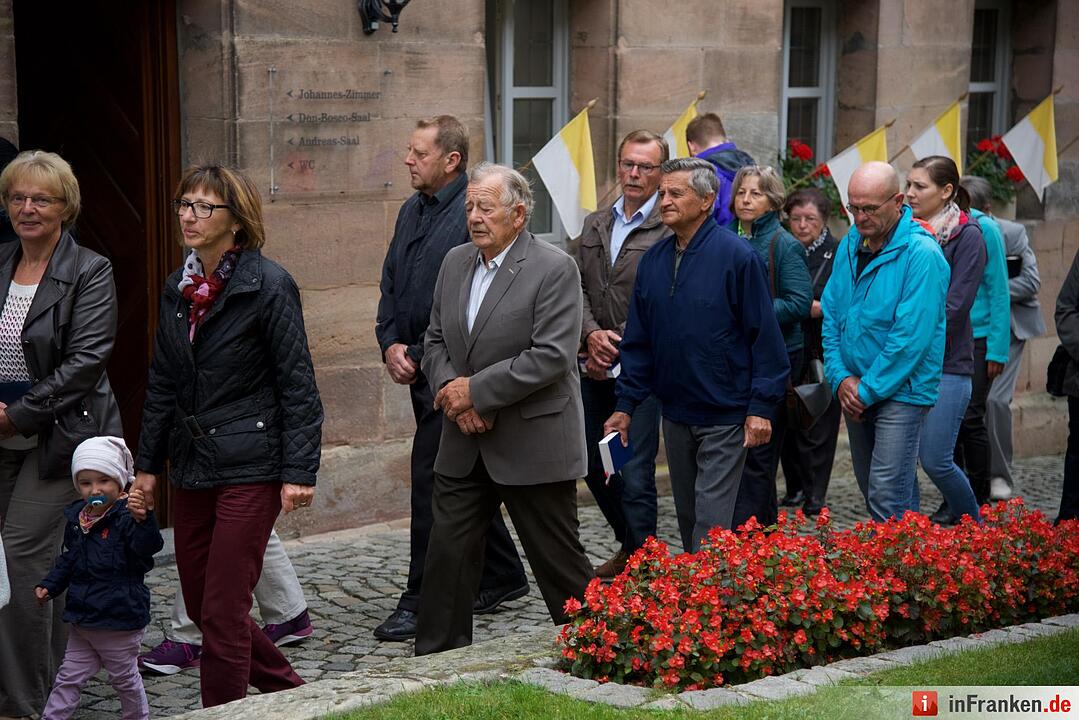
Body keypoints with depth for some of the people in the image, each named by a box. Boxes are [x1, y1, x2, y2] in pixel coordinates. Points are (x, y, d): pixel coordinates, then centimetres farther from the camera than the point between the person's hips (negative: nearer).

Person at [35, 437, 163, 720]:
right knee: (69, 678, 13)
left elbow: (148, 545, -35)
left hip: (120, 620, -6)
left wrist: (142, 519, -52)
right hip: (82, 620, 6)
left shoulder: (127, 517, -18)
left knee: (125, 678, 12)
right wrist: (49, 585, 12)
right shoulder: (77, 518, 5)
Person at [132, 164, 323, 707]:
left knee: (223, 609, -6)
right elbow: (162, 383, 16)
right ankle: (290, 690, 30)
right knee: (198, 604, 12)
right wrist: (148, 464, 14)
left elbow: (297, 386, -11)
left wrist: (298, 471, -16)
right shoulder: (179, 288, 10)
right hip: (192, 467, 7)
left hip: (249, 468, -7)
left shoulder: (269, 285, -10)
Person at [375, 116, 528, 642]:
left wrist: (420, 356, -15)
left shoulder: (472, 213, -15)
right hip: (421, 372, 9)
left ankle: (422, 603, -1)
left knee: (431, 480, -8)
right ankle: (503, 576, 30)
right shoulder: (412, 210, 13)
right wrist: (391, 345, 3)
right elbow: (391, 284, 18)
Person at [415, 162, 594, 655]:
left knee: (558, 559, 4)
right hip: (465, 443, 6)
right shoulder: (455, 263, 9)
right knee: (447, 553, 7)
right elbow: (435, 340, 13)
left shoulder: (554, 269, -12)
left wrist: (475, 390, -18)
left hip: (533, 443, -6)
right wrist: (451, 391, -8)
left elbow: (551, 356, -20)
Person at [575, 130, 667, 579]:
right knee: (594, 466, 14)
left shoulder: (670, 229, -8)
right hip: (597, 370, 7)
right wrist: (592, 333, -7)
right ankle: (629, 547, 32)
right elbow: (579, 288, 11)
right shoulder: (595, 226, 14)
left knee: (635, 474, -5)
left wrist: (617, 347, -13)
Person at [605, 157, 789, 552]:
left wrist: (761, 407, -16)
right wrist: (626, 404, 7)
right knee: (687, 517, 16)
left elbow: (765, 336, -12)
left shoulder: (736, 256, -13)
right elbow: (639, 340, 11)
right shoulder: (653, 260, 5)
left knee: (711, 523, -6)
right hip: (675, 413, 6)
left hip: (725, 416, -6)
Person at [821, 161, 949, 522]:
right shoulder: (850, 245, 8)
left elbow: (911, 336, -19)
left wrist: (867, 391, -15)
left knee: (887, 498, -12)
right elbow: (831, 314, 11)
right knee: (871, 489, 13)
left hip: (900, 392, -7)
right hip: (854, 391, 7)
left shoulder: (921, 255, -15)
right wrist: (841, 377, -2)